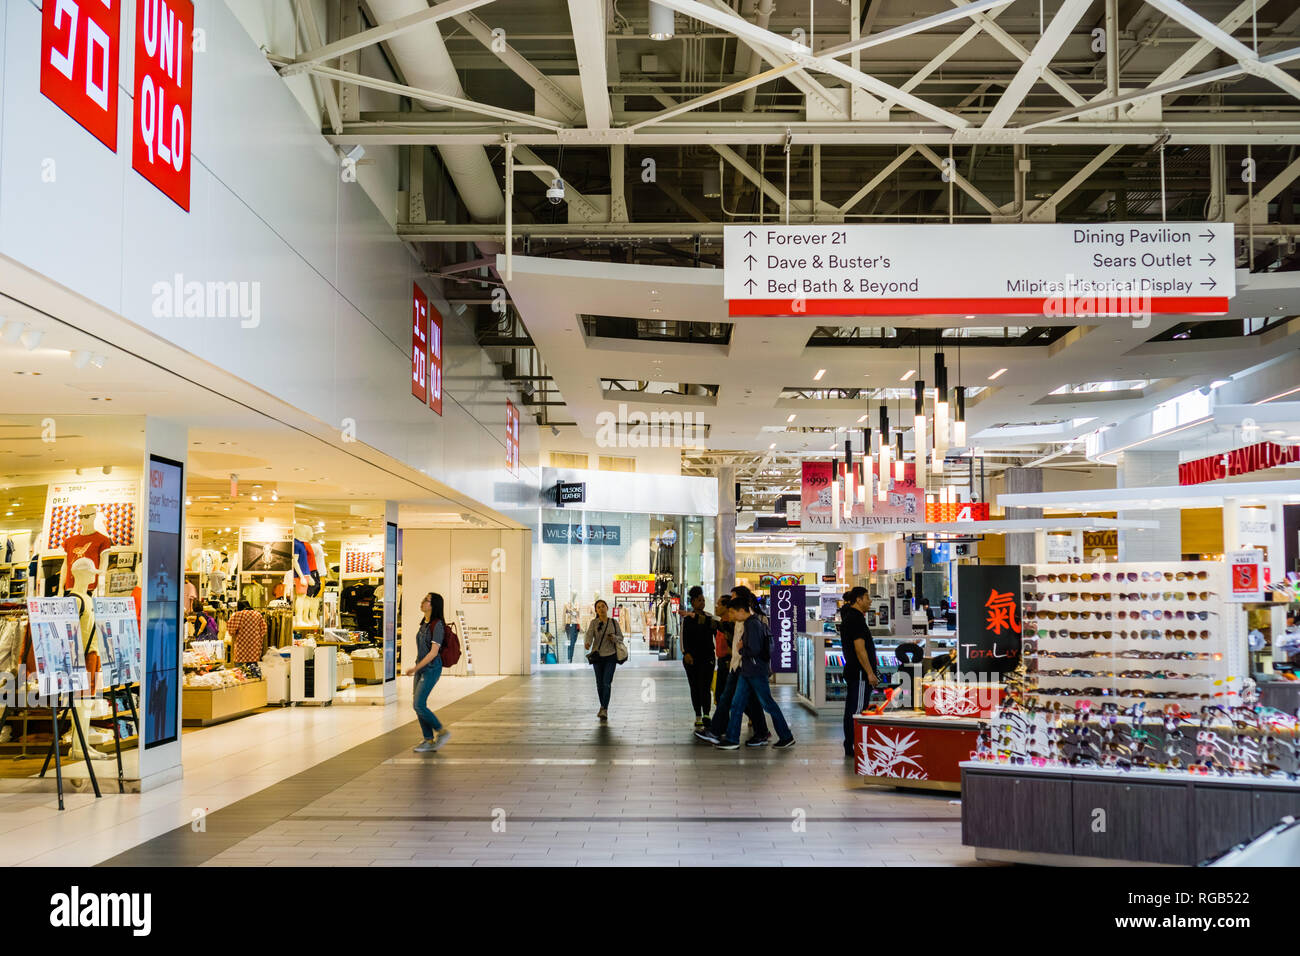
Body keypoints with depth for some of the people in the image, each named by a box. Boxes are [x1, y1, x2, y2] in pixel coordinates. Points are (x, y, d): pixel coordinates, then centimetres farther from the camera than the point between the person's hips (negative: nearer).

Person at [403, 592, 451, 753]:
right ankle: (429, 741, 11)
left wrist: (415, 668, -17)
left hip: (431, 668, -9)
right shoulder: (425, 623, 11)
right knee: (418, 705, 5)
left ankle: (442, 732, 3)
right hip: (421, 669, 9)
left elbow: (433, 652, -19)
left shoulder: (437, 625, -15)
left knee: (419, 705, -12)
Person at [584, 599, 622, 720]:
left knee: (607, 683, -12)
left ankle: (604, 710, -15)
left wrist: (614, 638, -15)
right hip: (597, 656, 1)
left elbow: (621, 637, 8)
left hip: (611, 656, -1)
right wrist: (587, 643, -42)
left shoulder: (614, 622, 1)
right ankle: (603, 707, 29)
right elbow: (589, 635, -20)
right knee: (599, 683, 10)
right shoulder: (593, 623, -4)